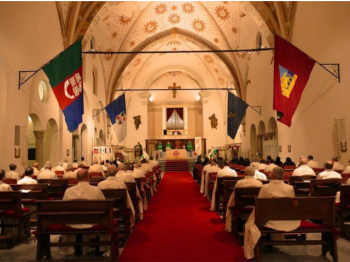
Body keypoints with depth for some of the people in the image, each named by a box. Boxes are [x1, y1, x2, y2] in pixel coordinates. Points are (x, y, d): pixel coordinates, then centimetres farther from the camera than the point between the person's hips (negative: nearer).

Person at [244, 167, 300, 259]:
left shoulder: (265, 187, -11)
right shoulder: (290, 188, -6)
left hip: (270, 222, -2)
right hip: (288, 223, 3)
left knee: (250, 225, 23)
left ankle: (251, 252, 35)